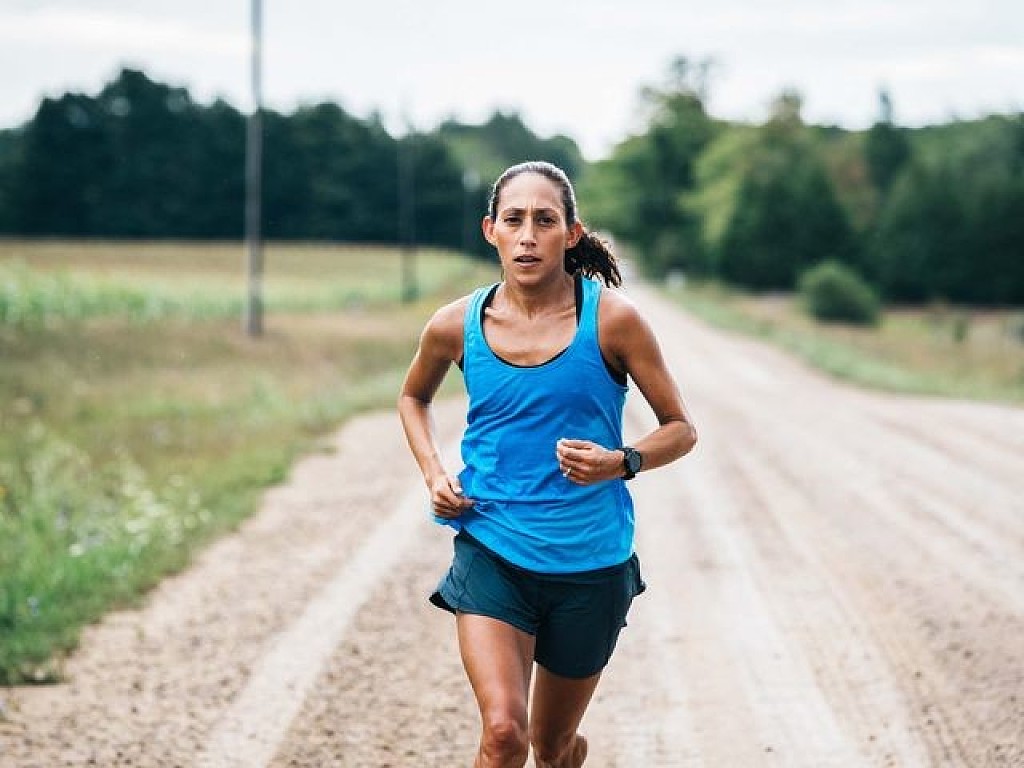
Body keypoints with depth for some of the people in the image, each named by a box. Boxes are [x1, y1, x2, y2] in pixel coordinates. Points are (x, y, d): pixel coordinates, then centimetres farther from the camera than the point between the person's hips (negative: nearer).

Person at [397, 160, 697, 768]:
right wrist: (434, 472, 2)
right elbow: (414, 398, 20)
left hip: (590, 560, 0)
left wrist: (621, 464, -20)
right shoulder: (457, 326, -3)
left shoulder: (612, 318, -9)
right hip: (491, 551, 0)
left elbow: (681, 428, -1)